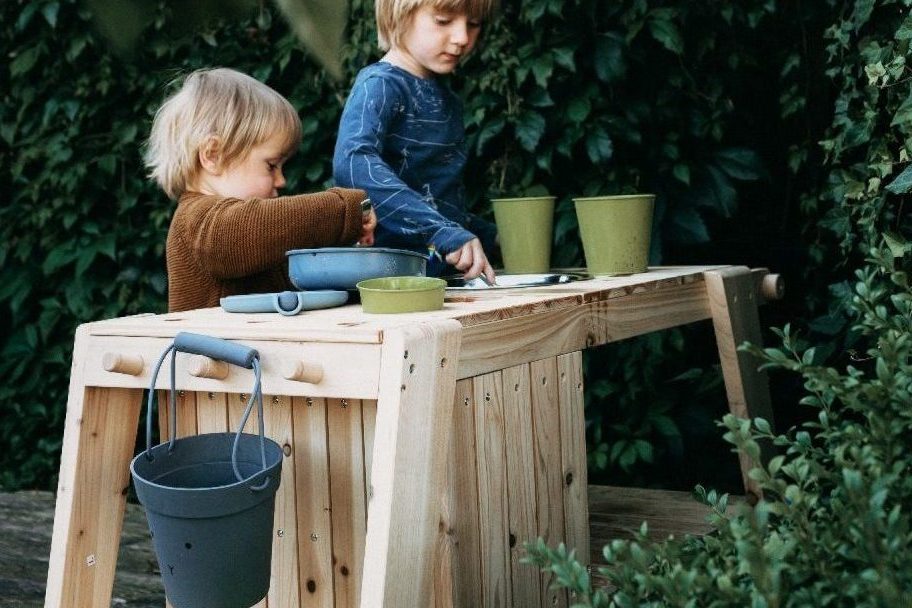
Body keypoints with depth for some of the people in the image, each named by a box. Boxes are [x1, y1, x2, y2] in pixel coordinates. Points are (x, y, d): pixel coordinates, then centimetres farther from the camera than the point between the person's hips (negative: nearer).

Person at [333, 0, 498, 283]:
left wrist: (490, 236, 14)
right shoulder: (380, 85, -7)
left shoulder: (448, 101, 16)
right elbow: (352, 163, -26)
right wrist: (442, 230, -31)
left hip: (445, 273, 9)